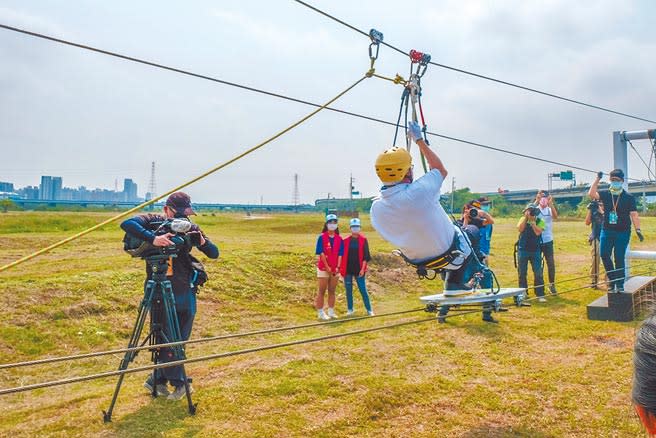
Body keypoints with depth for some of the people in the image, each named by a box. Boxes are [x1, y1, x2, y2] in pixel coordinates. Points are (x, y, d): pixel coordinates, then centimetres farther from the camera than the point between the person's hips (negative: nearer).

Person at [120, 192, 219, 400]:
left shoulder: (190, 228, 2)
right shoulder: (154, 222, -6)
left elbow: (214, 253, 0)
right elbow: (127, 224, -25)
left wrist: (202, 242, -21)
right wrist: (153, 238, -37)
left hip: (186, 293, 4)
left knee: (180, 340, 11)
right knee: (166, 340, -2)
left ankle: (157, 379, 28)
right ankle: (179, 383, 13)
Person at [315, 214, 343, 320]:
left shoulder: (339, 239, 6)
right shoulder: (322, 237, -6)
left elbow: (340, 254, 3)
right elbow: (321, 253, -11)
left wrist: (337, 267, -8)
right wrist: (327, 267, -14)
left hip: (335, 269, 4)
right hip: (323, 268, -4)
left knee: (332, 291, 10)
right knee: (322, 291, 1)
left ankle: (331, 311, 19)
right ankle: (320, 312, 6)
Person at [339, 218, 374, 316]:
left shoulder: (363, 240, 1)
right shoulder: (346, 241, 6)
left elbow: (365, 256, -2)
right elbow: (342, 255, 9)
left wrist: (363, 268, -10)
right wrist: (341, 269, 3)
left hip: (359, 269, -2)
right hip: (347, 269, 2)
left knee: (363, 289, -1)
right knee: (348, 290, 7)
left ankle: (369, 309, 7)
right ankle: (350, 309, 18)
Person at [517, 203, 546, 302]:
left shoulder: (540, 221, 0)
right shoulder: (523, 219, 5)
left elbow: (538, 232, -16)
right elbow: (520, 229, -14)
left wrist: (532, 220, -12)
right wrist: (526, 217, -13)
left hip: (535, 250, -1)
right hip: (522, 250, 1)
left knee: (538, 274, -4)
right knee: (522, 274, 8)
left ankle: (540, 295, 3)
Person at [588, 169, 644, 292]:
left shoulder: (629, 197, -2)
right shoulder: (605, 194, 4)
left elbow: (634, 214, -5)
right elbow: (591, 194, -13)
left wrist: (638, 230, -14)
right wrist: (597, 179, -14)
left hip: (622, 232, -2)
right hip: (606, 231, 3)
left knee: (619, 258, 0)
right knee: (604, 255, -3)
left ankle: (619, 284, 10)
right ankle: (612, 279, 18)